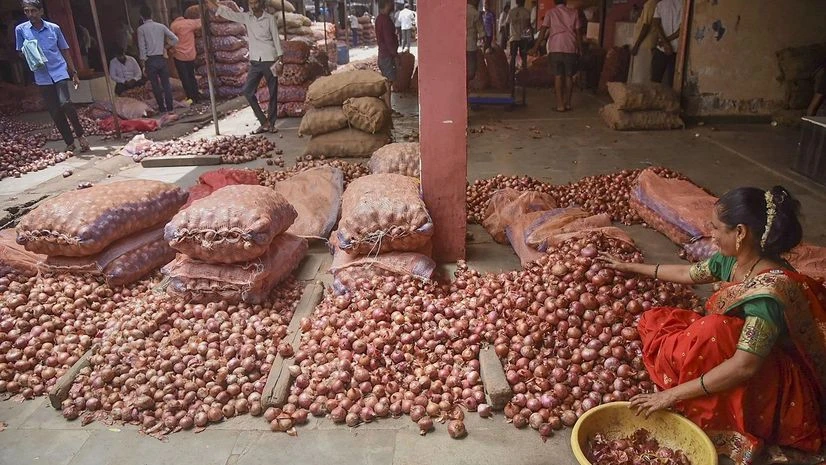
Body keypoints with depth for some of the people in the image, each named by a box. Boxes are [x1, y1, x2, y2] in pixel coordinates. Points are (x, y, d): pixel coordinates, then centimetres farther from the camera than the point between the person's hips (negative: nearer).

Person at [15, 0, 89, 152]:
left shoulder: (54, 28, 4)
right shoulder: (21, 29, 4)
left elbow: (65, 51, 10)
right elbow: (20, 52, 11)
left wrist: (74, 73, 8)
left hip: (60, 71, -2)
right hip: (42, 76, 2)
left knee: (65, 103, -21)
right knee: (55, 112, 3)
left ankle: (80, 135, -2)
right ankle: (69, 143, 14)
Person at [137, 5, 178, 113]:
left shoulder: (141, 29, -4)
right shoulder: (161, 26, 4)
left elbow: (142, 47, -7)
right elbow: (175, 39, 0)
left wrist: (143, 64, -2)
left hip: (150, 60, -3)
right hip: (161, 59, 3)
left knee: (156, 85, 6)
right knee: (166, 83, 7)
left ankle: (162, 107, 9)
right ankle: (169, 107, 6)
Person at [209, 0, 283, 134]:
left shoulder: (270, 18, -1)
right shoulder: (246, 17, 8)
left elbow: (276, 38, -1)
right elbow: (230, 14, 5)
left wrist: (279, 57, -7)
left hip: (270, 60, -4)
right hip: (255, 61, 4)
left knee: (273, 93, 0)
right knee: (247, 91, -4)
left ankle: (271, 123, 10)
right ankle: (264, 122, 2)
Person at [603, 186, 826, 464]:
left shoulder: (769, 291, -33)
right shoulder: (731, 260, -6)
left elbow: (743, 367, -37)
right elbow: (686, 273, 14)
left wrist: (672, 394, -34)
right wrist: (632, 268, 23)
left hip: (776, 387, -8)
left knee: (710, 334, -36)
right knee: (653, 321, -2)